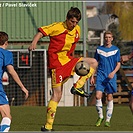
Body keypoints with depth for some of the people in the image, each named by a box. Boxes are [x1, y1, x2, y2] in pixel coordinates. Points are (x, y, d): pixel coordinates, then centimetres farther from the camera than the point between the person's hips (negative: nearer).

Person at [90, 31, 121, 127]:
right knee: (98, 96, -12)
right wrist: (92, 76, 8)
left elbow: (118, 64, 3)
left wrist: (113, 72, -14)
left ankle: (108, 120, 8)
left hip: (111, 77, -1)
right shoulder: (99, 49, 9)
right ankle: (100, 117, 5)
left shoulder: (116, 50, 4)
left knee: (109, 98, 0)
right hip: (101, 76, 1)